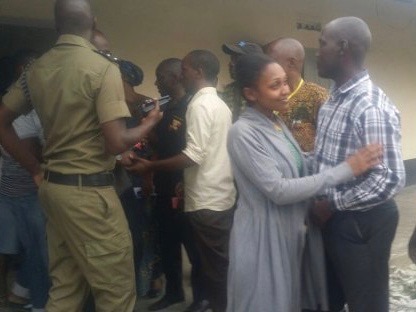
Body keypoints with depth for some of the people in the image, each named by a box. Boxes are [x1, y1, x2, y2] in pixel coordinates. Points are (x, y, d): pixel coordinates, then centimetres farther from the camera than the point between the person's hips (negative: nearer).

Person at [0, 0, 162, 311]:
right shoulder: (102, 68, -13)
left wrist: (36, 169, 14)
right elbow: (116, 143, -19)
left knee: (64, 286, 18)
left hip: (53, 187, 8)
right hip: (90, 191, -8)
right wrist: (150, 122, 0)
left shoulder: (37, 69, 7)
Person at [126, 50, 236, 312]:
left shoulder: (200, 104, -13)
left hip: (207, 201, -9)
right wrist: (185, 181, 19)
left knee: (214, 266, -1)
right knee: (219, 263, 14)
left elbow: (194, 155, -20)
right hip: (222, 197, 9)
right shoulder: (220, 104, 15)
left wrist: (150, 166, -13)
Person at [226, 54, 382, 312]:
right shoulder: (243, 133, -20)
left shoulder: (278, 123, 7)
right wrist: (345, 171, -24)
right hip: (263, 237, -8)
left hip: (289, 232, 8)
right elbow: (278, 190, -25)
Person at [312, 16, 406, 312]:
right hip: (333, 218, 8)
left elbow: (391, 179, -27)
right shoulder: (334, 100, 6)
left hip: (361, 223, -8)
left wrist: (333, 204, -19)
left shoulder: (372, 107, -23)